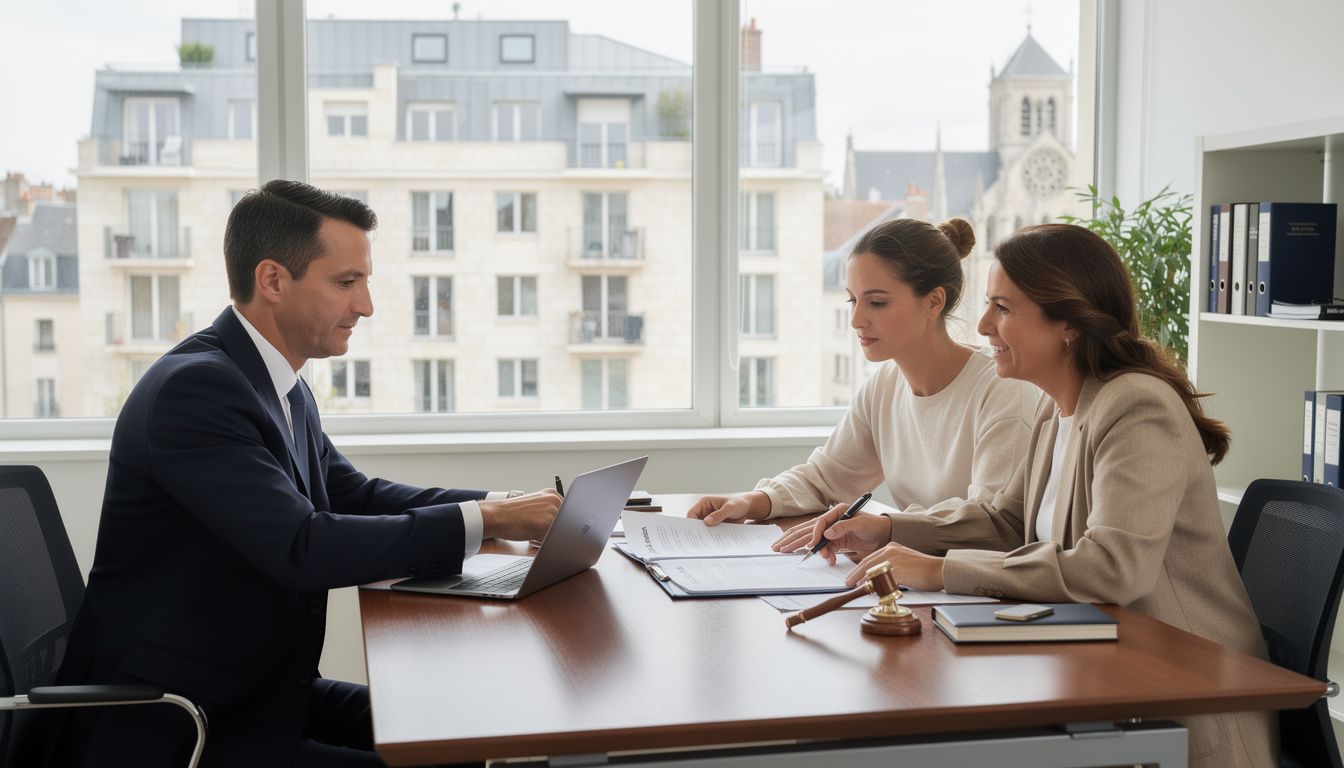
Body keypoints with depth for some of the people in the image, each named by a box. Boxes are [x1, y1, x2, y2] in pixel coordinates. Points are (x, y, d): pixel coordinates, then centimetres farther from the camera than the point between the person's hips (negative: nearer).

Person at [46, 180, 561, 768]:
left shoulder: (285, 389, 9)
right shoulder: (194, 387, -22)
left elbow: (354, 494, 16)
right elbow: (303, 548, -29)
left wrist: (502, 502, 2)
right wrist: (487, 520, -24)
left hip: (263, 693, 9)